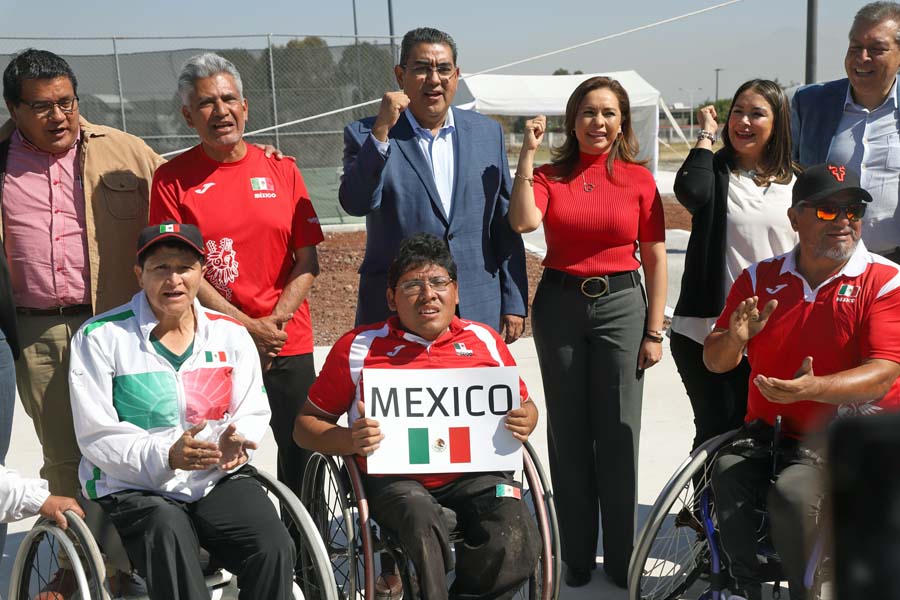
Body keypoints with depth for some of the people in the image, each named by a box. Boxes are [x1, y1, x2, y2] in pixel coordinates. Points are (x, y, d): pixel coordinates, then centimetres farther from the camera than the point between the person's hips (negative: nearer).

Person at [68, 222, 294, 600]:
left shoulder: (231, 334, 9)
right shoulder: (100, 337, -3)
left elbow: (253, 412, 11)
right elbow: (96, 436, -7)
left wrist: (236, 442, -13)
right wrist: (165, 455, -23)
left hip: (219, 480, 3)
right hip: (134, 489, -3)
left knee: (275, 549, -22)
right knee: (175, 561, -34)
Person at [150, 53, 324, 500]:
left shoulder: (281, 169, 7)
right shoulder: (172, 179, 0)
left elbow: (307, 260, 4)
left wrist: (275, 321, -9)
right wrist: (248, 327, -11)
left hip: (289, 342, 2)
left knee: (302, 451, 8)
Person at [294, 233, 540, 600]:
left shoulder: (485, 340, 15)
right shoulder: (358, 348, 8)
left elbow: (525, 405, 25)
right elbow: (306, 424, 10)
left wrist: (524, 423, 0)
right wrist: (349, 440, -12)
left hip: (473, 472, 2)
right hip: (393, 476, -2)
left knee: (515, 541, -26)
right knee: (421, 518, -36)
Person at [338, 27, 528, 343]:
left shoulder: (488, 132, 9)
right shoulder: (366, 135, 1)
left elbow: (505, 222, 9)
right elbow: (355, 204, -15)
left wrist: (514, 302, 6)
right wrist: (381, 130, -21)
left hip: (478, 312, 3)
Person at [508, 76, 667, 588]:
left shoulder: (639, 179, 1)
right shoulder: (551, 175, 3)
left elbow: (656, 258, 2)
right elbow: (523, 221, -17)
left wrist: (654, 330, -2)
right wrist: (528, 152, -15)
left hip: (620, 303, -1)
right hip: (559, 304, 1)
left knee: (618, 431, 2)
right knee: (568, 432, 8)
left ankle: (622, 558, 18)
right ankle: (577, 557, 21)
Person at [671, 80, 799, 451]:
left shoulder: (796, 184, 10)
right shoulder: (715, 172, 2)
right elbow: (690, 191, -24)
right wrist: (707, 133, -9)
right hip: (708, 332, -3)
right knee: (718, 433, -1)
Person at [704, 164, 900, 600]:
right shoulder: (760, 278, 8)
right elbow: (715, 362, 9)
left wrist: (814, 388, -33)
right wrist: (735, 339, -15)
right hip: (768, 433, 4)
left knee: (792, 493, -29)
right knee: (728, 474, -25)